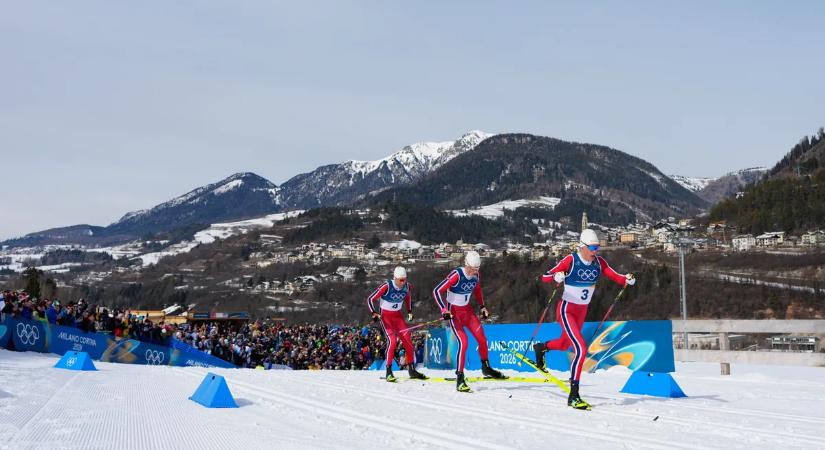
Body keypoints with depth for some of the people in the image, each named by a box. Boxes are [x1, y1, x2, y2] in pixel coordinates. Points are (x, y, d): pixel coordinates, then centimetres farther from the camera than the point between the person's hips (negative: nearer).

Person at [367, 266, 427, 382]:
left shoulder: (406, 287, -7)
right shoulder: (386, 286, -22)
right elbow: (370, 299, -16)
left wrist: (409, 311, 11)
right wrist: (374, 313, -24)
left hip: (398, 316, 5)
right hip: (385, 316, -5)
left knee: (407, 340, -4)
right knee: (392, 340, -21)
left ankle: (411, 370, 9)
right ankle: (389, 371, -13)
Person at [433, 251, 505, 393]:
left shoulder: (476, 276, -4)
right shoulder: (456, 275, -24)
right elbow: (437, 291, -23)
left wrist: (482, 307, 15)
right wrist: (444, 310, -28)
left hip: (467, 310, 6)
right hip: (454, 311, -6)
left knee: (481, 337, 3)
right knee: (463, 342, -18)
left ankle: (486, 368, 26)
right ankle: (460, 379, -14)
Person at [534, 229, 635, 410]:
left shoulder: (598, 262, -4)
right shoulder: (570, 260, -19)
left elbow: (616, 277, -8)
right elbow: (545, 277, -21)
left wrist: (628, 279, -30)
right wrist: (557, 277, -42)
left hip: (582, 312, 7)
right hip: (566, 311, -7)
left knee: (564, 344, 29)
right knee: (581, 349, -22)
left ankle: (540, 347, 63)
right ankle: (573, 396, -18)